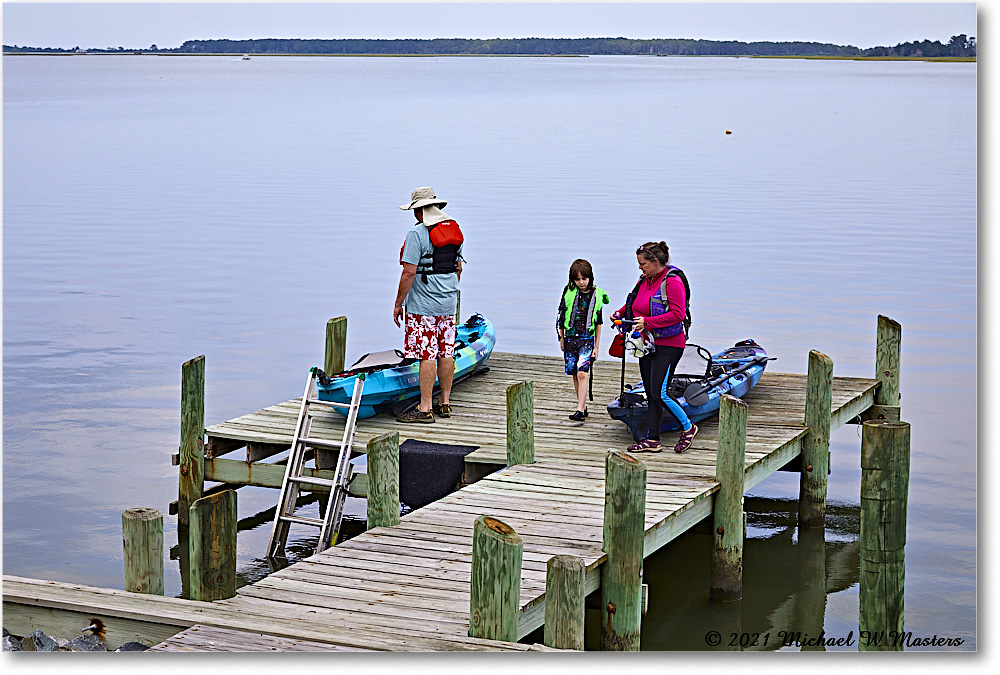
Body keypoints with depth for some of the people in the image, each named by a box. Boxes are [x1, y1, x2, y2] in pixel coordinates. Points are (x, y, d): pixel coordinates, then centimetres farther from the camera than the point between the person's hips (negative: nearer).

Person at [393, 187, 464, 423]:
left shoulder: (417, 233, -16)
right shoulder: (454, 230, 8)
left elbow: (409, 273, -18)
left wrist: (398, 304, -10)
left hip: (423, 305, -8)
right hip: (448, 305, 8)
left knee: (427, 355, -5)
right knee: (446, 353, 12)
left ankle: (425, 409, -2)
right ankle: (445, 403, 19)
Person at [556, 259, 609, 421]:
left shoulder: (596, 295, 0)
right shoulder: (569, 292, 1)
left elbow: (598, 323, 4)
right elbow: (561, 315, 10)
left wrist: (596, 346, 2)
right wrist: (562, 338, 10)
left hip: (587, 339, -3)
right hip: (570, 338, 3)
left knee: (582, 373, -14)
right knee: (575, 374, 7)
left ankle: (580, 411, -18)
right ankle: (583, 406, 20)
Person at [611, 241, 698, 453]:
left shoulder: (672, 282, -15)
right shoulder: (645, 280, 11)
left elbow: (677, 314, -21)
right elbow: (635, 304, 25)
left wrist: (648, 322, -26)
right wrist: (621, 312, 5)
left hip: (667, 345, -9)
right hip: (647, 344, 9)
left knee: (660, 394, -12)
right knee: (651, 395, 9)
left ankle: (688, 428, 7)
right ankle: (652, 440, 14)